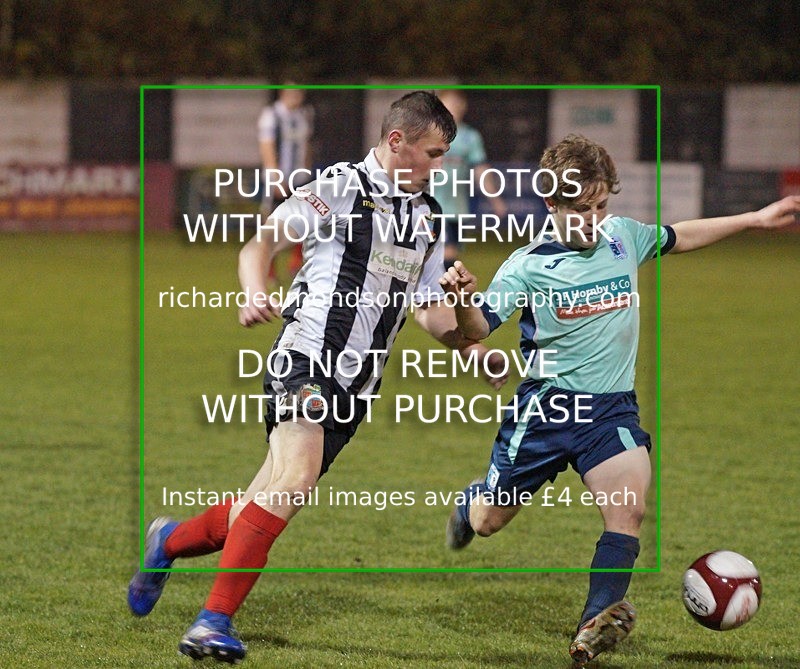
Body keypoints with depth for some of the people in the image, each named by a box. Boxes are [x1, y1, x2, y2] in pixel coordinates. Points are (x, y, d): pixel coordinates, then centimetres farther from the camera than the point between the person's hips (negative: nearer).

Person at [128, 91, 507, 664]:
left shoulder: (429, 219, 17)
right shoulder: (340, 187, -4)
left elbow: (428, 308, 22)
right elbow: (264, 241, -1)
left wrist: (469, 346, 4)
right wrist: (256, 294, -20)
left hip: (358, 384, 7)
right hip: (309, 356, -7)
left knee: (270, 502, 5)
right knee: (295, 478, -26)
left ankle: (171, 541, 33)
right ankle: (215, 621, -25)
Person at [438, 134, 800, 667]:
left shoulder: (624, 237, 2)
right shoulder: (528, 265, -12)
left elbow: (678, 238, 22)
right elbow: (479, 328, -18)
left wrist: (756, 220, 24)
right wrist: (463, 299, -41)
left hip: (612, 406, 2)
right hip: (545, 405, -2)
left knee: (629, 507, -22)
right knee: (488, 522, 12)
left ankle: (596, 625, -25)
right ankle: (470, 507, 50)